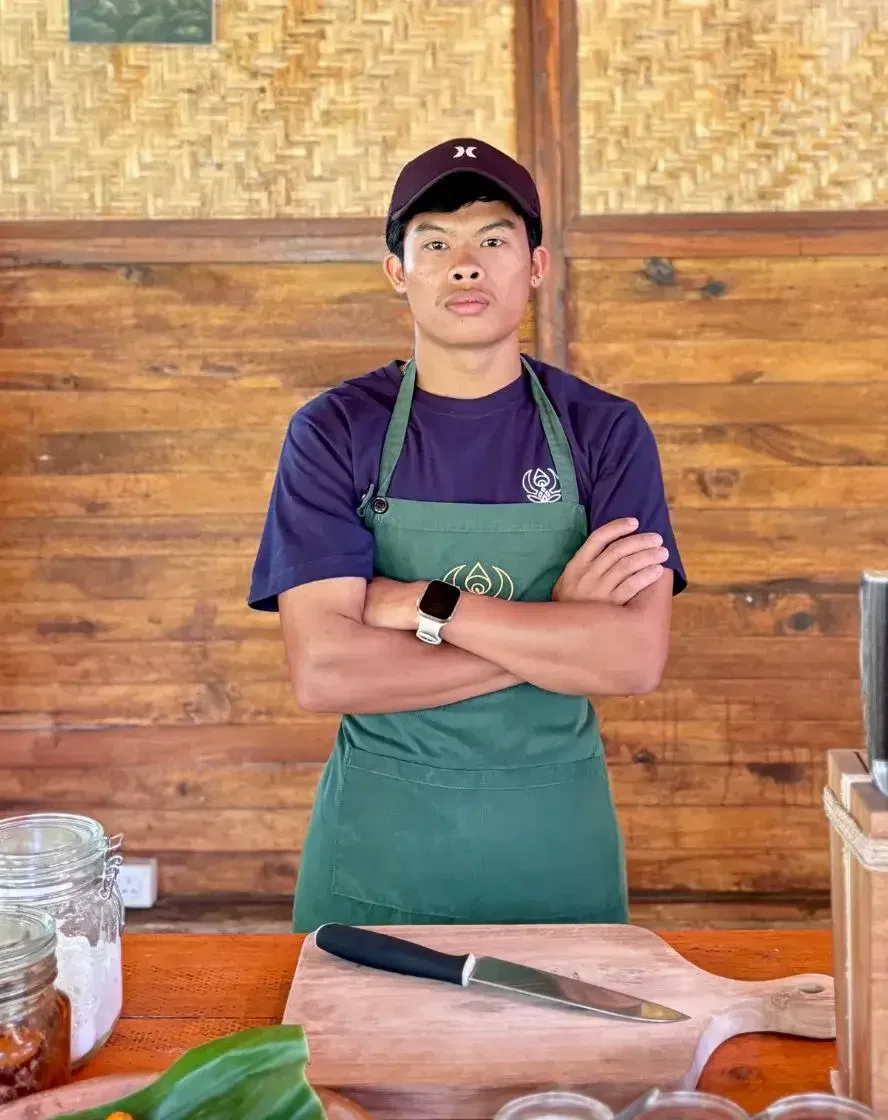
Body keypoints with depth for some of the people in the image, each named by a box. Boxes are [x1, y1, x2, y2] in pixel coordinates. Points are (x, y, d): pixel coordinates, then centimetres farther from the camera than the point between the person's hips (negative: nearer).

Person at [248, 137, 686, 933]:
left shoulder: (605, 430, -3)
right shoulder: (334, 432, -6)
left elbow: (636, 657, -15)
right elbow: (322, 673, -17)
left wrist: (426, 605, -19)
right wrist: (555, 631, -17)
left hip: (557, 839, 1)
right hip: (376, 843, 0)